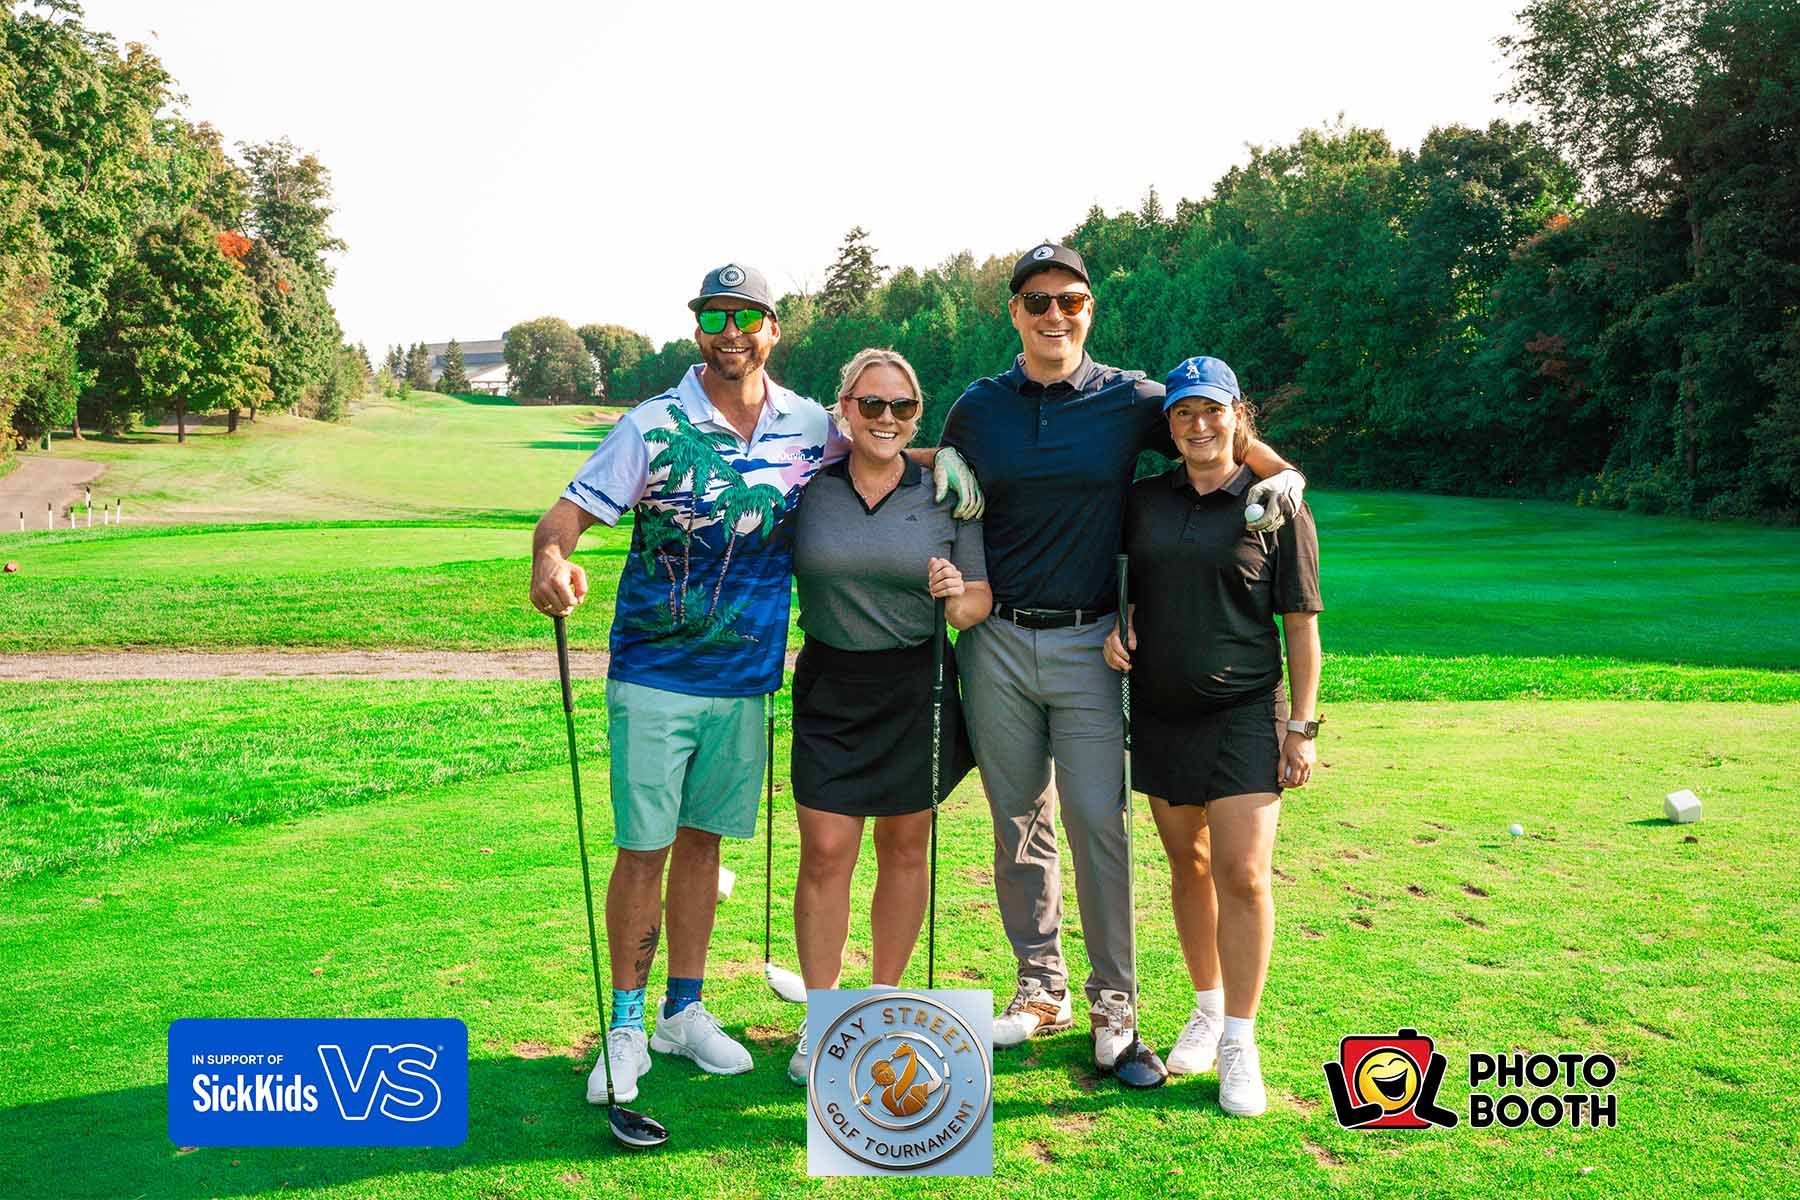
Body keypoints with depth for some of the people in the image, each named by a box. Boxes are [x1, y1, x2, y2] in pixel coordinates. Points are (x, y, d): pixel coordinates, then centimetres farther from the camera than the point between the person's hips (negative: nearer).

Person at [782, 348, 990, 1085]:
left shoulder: (946, 496, -1)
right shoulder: (806, 488, -1)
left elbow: (982, 603, 1)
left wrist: (959, 597, -20)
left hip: (917, 686, 1)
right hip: (829, 687, 0)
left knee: (905, 849, 10)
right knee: (825, 853, -4)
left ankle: (885, 1000, 28)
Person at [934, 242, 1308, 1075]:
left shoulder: (1131, 400, 1)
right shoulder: (977, 408, 7)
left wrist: (1282, 473, -12)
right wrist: (941, 469, -3)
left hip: (1089, 643, -2)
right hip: (998, 642, 3)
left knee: (1096, 822, -3)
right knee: (1017, 822, 10)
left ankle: (1114, 1002, 12)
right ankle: (1040, 988, 24)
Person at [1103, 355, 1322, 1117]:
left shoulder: (1276, 508, -3)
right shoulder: (1143, 500, 6)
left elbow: (1301, 625, -2)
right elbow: (1125, 586, 18)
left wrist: (1302, 724, -5)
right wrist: (1118, 625, -4)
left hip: (1244, 714, -3)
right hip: (1159, 712, 4)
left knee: (1242, 874, -9)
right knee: (1187, 864, 13)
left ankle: (1240, 1042, 3)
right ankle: (1206, 1009, 30)